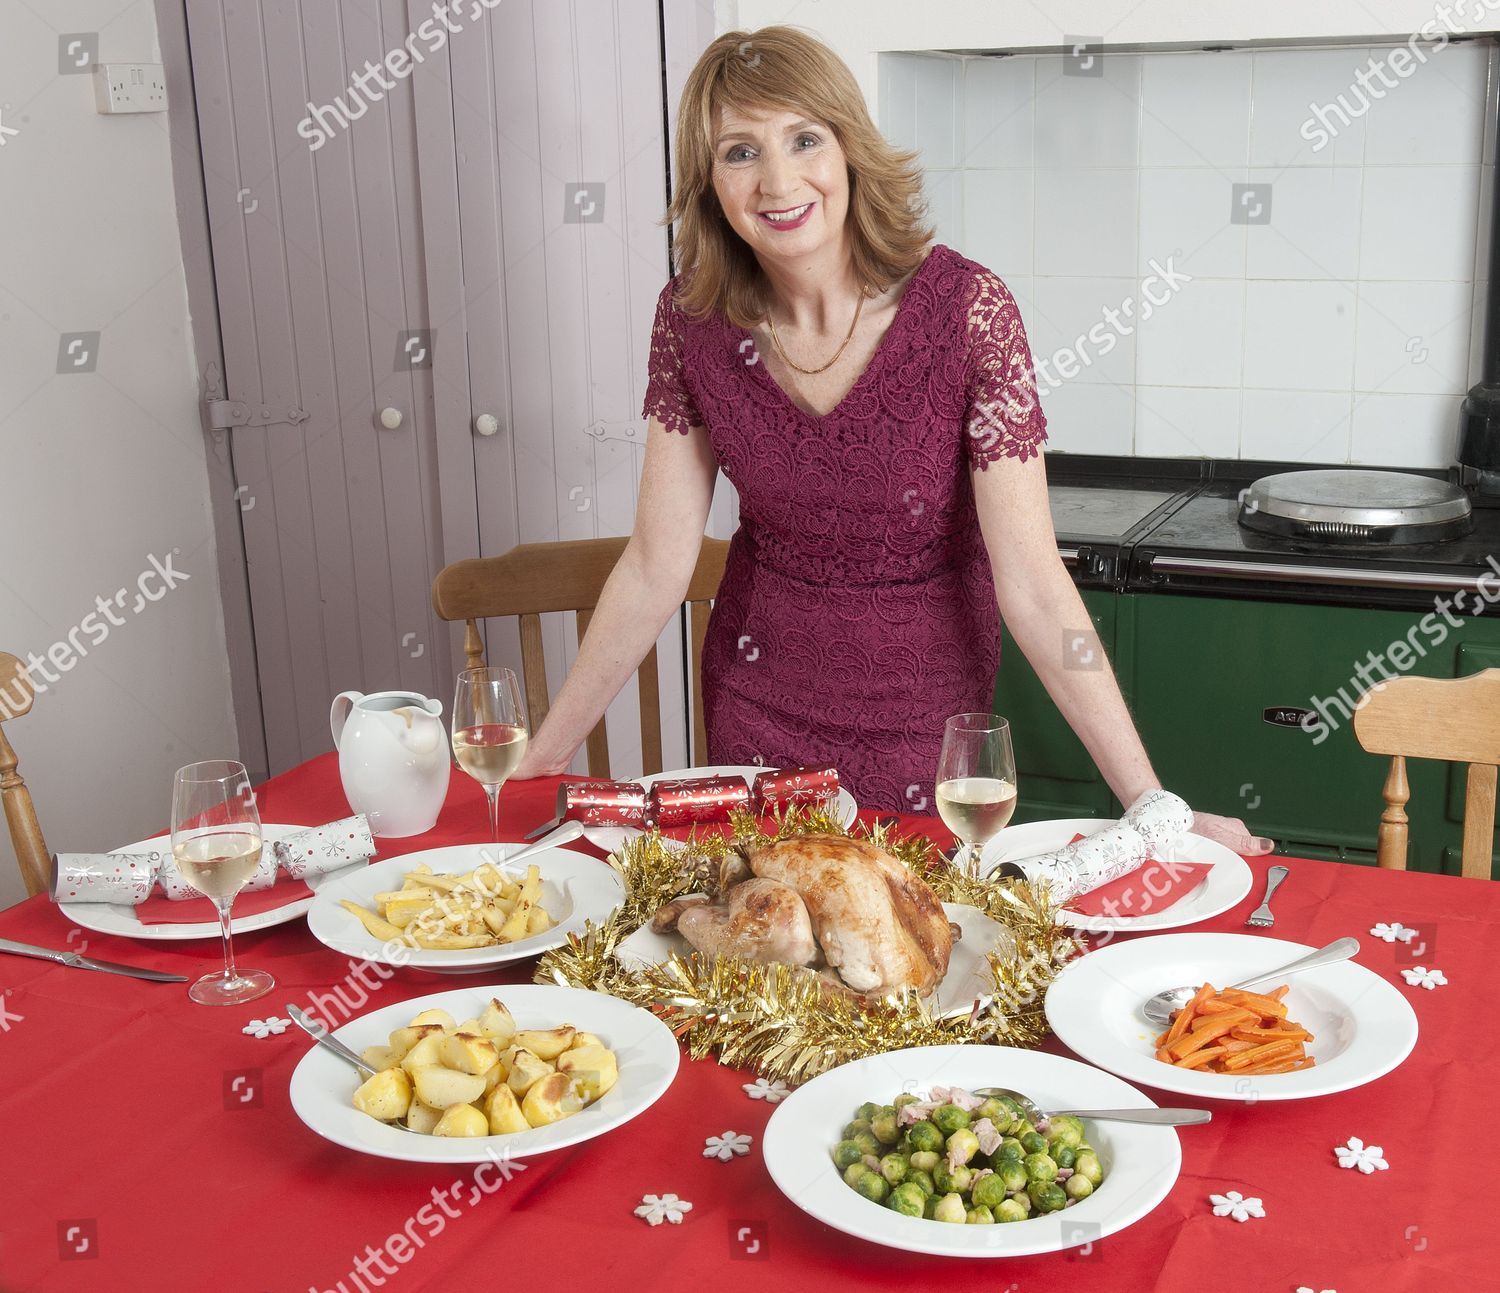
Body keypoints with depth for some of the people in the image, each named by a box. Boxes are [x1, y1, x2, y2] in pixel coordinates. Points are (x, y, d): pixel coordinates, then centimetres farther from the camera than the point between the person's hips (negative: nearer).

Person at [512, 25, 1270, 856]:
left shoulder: (965, 309, -22)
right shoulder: (692, 318, -12)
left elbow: (1033, 589, -21)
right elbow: (655, 570, -7)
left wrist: (1151, 805, -24)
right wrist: (542, 758, -7)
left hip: (924, 711, -2)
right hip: (755, 703, 3)